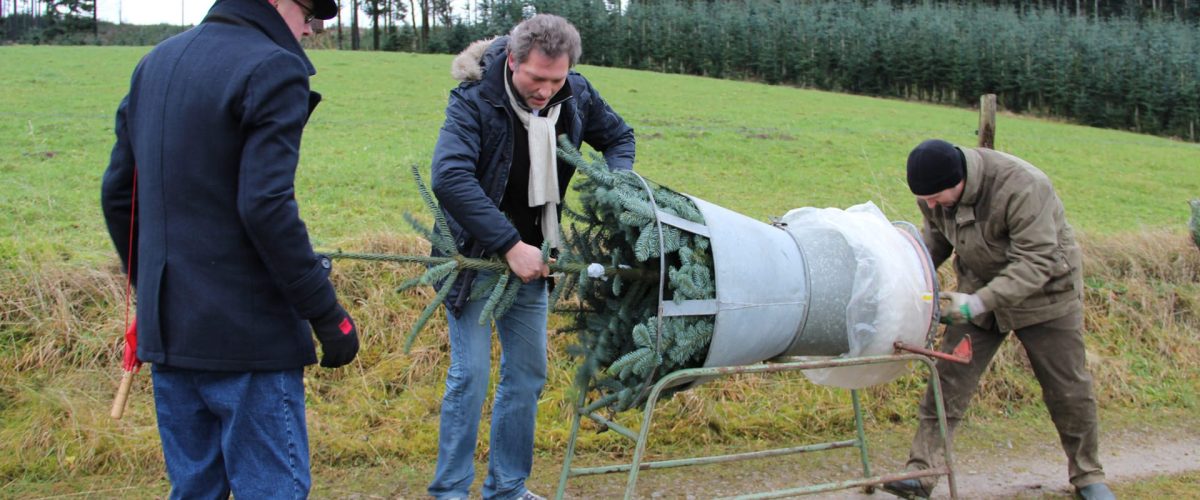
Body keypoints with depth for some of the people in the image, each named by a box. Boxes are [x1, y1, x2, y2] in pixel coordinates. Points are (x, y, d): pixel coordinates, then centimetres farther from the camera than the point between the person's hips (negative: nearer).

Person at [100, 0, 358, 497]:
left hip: (166, 327, 8)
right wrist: (327, 313, -15)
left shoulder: (155, 64, 13)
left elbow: (116, 193, 15)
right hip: (247, 334, -8)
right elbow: (265, 208, -20)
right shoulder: (272, 70, -12)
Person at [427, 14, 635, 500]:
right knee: (470, 374, -8)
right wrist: (510, 245, -38)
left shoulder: (576, 95, -7)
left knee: (527, 373, 9)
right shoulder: (474, 100, -22)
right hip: (475, 254, -5)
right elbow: (450, 177, -35)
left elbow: (618, 136, 12)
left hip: (529, 257, 5)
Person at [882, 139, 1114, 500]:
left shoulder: (1022, 187, -34)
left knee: (1068, 389, 7)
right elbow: (936, 238, 6)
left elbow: (1037, 262, -34)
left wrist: (979, 303, -40)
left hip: (1042, 292, -4)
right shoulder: (935, 191, -13)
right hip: (980, 290, 4)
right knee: (950, 380, -5)